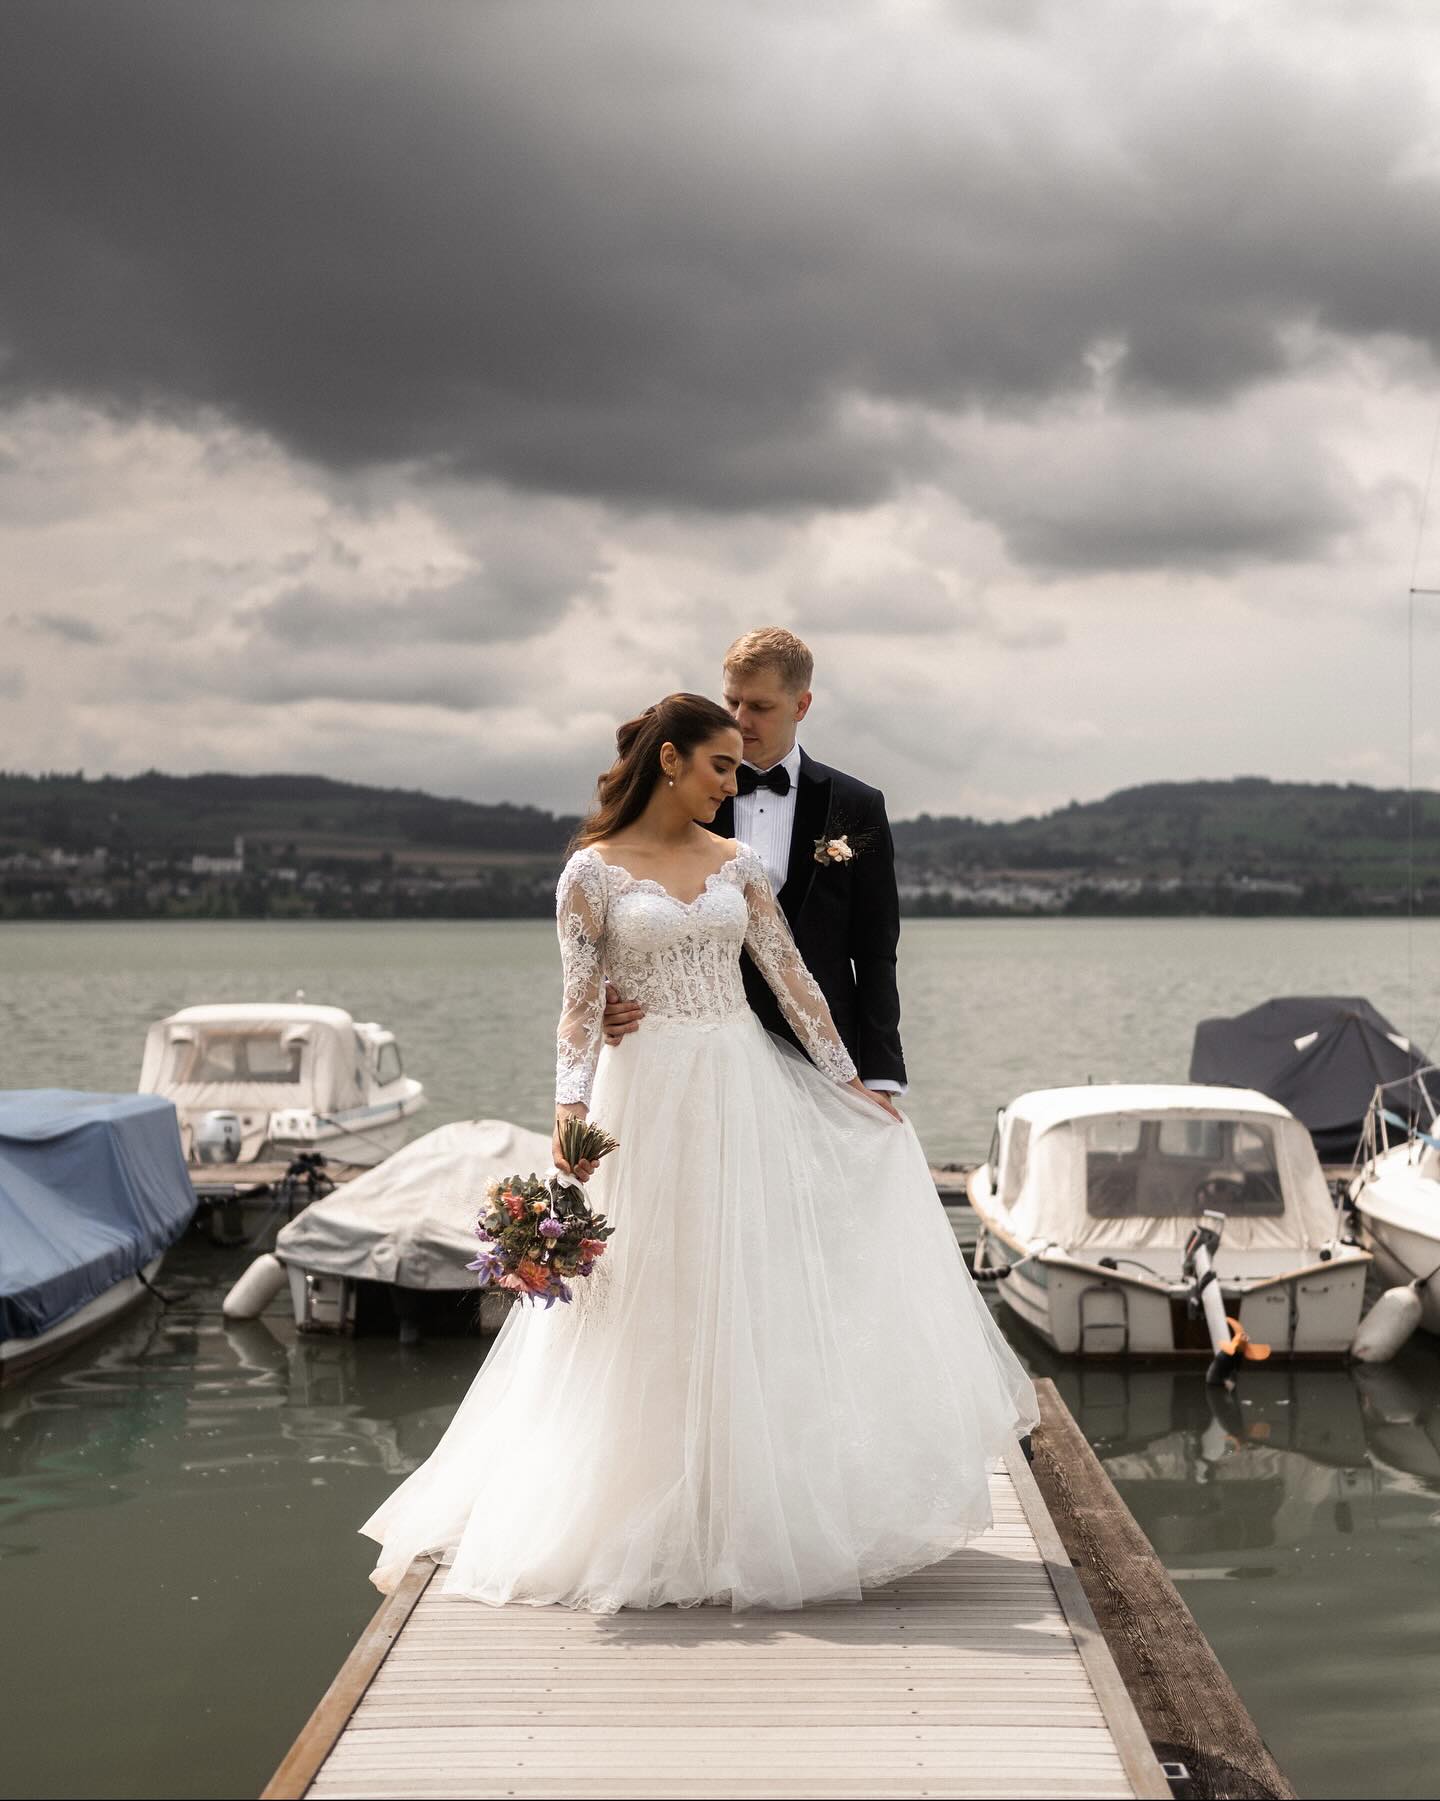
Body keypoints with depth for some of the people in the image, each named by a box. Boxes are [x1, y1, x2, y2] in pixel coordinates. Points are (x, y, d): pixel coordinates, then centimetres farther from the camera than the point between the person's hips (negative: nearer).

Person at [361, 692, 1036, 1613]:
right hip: (649, 1097, -4)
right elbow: (581, 1002, -6)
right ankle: (654, 1511, 15)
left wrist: (850, 1080, 8)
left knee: (755, 1296, 3)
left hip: (746, 1092, 4)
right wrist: (571, 1107, -17)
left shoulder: (738, 863, 9)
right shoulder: (593, 871, -2)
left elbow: (791, 977, 10)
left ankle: (751, 1507, 14)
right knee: (655, 1304, 2)